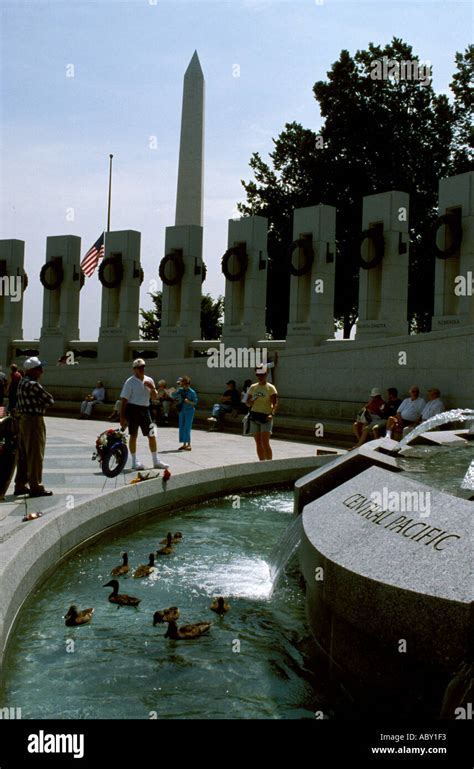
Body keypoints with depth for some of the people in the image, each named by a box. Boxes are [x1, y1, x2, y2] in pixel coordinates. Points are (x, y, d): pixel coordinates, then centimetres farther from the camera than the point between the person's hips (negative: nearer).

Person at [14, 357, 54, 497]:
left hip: (22, 419, 10)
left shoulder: (21, 383, 13)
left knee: (23, 454, 14)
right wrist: (42, 402, 4)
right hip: (34, 420, -10)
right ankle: (36, 487, -1)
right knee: (35, 455, -4)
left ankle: (20, 485, 20)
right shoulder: (33, 385, -18)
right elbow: (49, 400, -14)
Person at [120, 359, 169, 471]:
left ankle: (156, 461, 15)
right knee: (133, 435, 1)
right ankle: (134, 462, 10)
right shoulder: (130, 382, -7)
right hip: (133, 409, -5)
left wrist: (152, 388, -9)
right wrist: (122, 417, -11)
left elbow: (154, 397, 12)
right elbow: (124, 400, -8)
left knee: (152, 435, 5)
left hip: (145, 410, 5)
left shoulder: (149, 380, 10)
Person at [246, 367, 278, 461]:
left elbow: (275, 403, -10)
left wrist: (272, 414, -26)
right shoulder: (252, 387, 11)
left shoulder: (271, 388, -3)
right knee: (258, 443, 6)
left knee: (265, 443, -13)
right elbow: (248, 402, 14)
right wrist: (250, 402, -10)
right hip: (254, 416, 5)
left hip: (265, 417, -5)